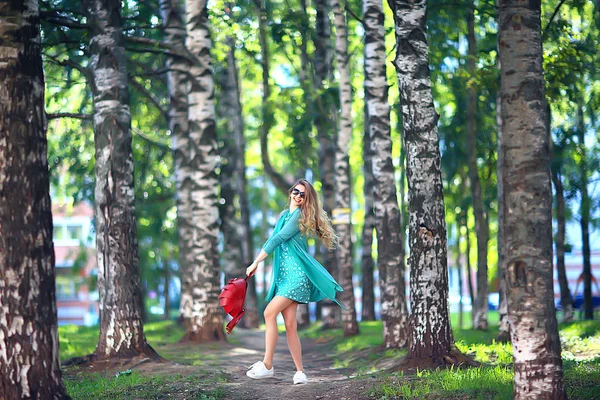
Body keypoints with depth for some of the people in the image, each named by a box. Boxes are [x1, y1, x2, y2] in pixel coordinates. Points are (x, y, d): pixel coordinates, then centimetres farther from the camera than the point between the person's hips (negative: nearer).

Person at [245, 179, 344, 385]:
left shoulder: (300, 216, -5)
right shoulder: (284, 215, 20)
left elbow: (278, 239, -10)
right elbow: (274, 240, 20)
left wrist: (256, 263, -11)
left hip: (296, 274, -8)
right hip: (283, 275, 8)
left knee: (270, 312, -19)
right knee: (290, 324, -1)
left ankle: (267, 365, -17)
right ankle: (300, 372, -1)